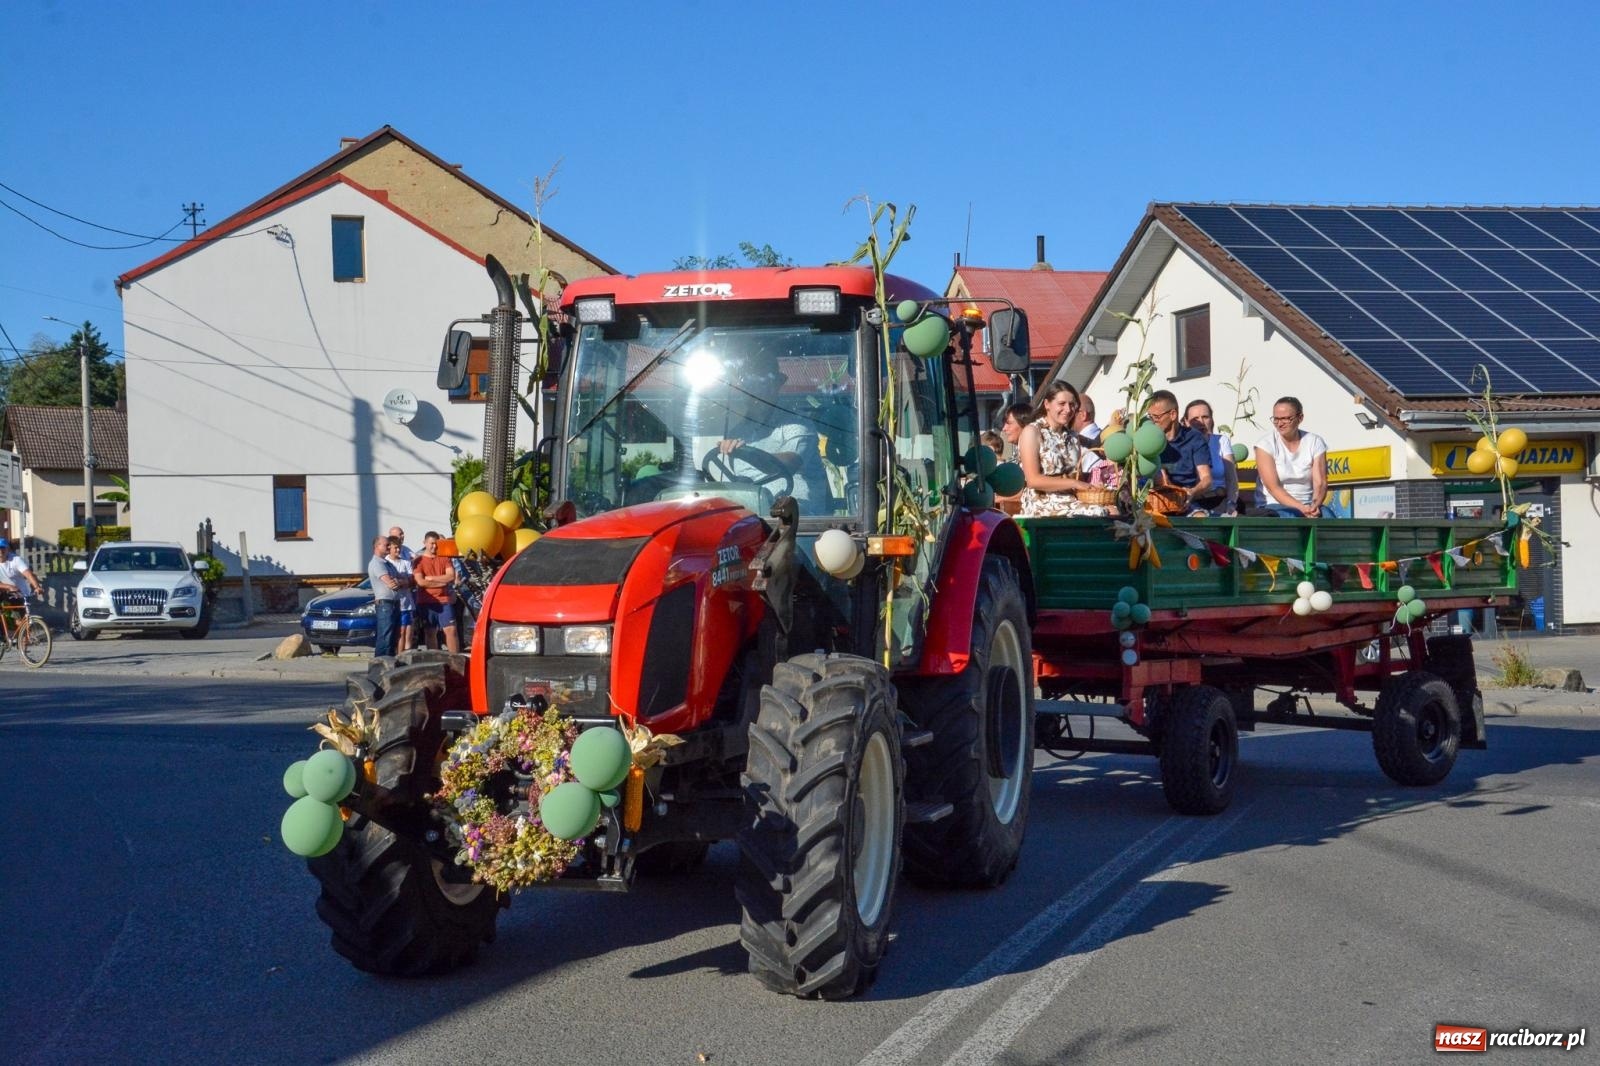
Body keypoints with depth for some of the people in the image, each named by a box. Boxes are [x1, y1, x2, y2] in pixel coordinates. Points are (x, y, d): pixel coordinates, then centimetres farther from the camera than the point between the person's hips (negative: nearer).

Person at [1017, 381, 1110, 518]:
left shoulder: (1072, 436, 17)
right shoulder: (1032, 431, -3)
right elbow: (1033, 480, -12)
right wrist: (1074, 483, -13)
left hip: (1072, 503, 6)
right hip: (1042, 506, -6)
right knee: (1098, 514, -29)